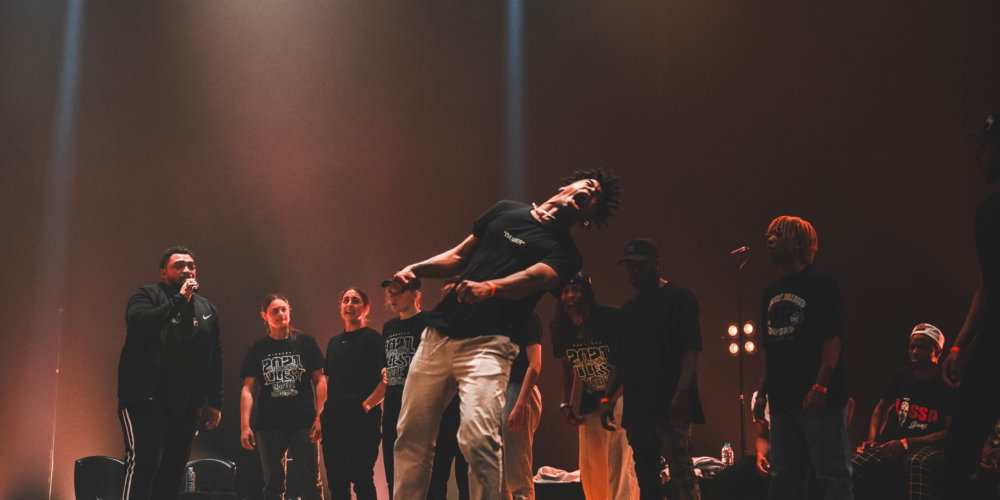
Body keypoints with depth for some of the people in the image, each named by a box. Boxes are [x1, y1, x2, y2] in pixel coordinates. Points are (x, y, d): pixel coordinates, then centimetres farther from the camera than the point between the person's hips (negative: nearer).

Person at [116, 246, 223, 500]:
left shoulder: (208, 309, 17)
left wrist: (215, 402, 13)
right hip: (145, 400, -5)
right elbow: (138, 322, -20)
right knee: (143, 463, -18)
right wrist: (178, 299, -15)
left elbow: (216, 360, 18)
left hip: (185, 406, 5)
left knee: (172, 474, 4)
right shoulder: (147, 295, 3)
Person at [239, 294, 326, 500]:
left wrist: (319, 418, -5)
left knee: (311, 483, -2)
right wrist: (244, 426, -4)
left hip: (303, 424, -1)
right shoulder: (257, 349, 8)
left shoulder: (305, 342, 5)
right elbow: (248, 389, 5)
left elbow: (319, 380, 4)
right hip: (269, 426, 1)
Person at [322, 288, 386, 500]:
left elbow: (386, 380, -7)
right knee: (336, 481, 7)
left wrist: (367, 405, -16)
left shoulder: (372, 338, 0)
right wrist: (322, 414, 11)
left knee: (361, 480, -7)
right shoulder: (334, 343, 19)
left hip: (361, 418, -6)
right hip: (333, 418, 7)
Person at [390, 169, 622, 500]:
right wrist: (415, 269, 7)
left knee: (478, 440, -22)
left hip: (487, 344, -4)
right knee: (411, 436, 6)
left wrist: (489, 287, -36)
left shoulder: (565, 252, 4)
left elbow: (531, 278, -16)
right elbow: (460, 255, 24)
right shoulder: (505, 211, 19)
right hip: (438, 334, 4)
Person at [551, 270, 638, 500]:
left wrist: (613, 399, -22)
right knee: (590, 468, 9)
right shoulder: (560, 329, -1)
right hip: (591, 401, 6)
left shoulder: (611, 318, -18)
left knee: (619, 463, -19)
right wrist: (565, 404, 8)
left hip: (620, 395, -6)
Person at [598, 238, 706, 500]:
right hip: (637, 406, 6)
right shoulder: (628, 309, 20)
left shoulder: (679, 297, 2)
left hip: (671, 404, -6)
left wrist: (682, 390, -20)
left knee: (681, 471, -11)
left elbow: (690, 348, -7)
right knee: (646, 477, 5)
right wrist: (607, 397, 11)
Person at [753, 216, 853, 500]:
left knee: (832, 475, -5)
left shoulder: (820, 283, -4)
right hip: (782, 400, 7)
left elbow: (833, 338, -11)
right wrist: (762, 392, 14)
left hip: (820, 400, -7)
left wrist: (820, 387, -19)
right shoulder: (771, 292, 17)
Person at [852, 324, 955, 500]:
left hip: (927, 446, -3)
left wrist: (906, 443, -16)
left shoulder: (948, 385, -5)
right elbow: (881, 408, 20)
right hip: (891, 443, 3)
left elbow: (951, 432, -9)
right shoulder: (900, 376, 8)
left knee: (919, 463, -43)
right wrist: (872, 439, 1)